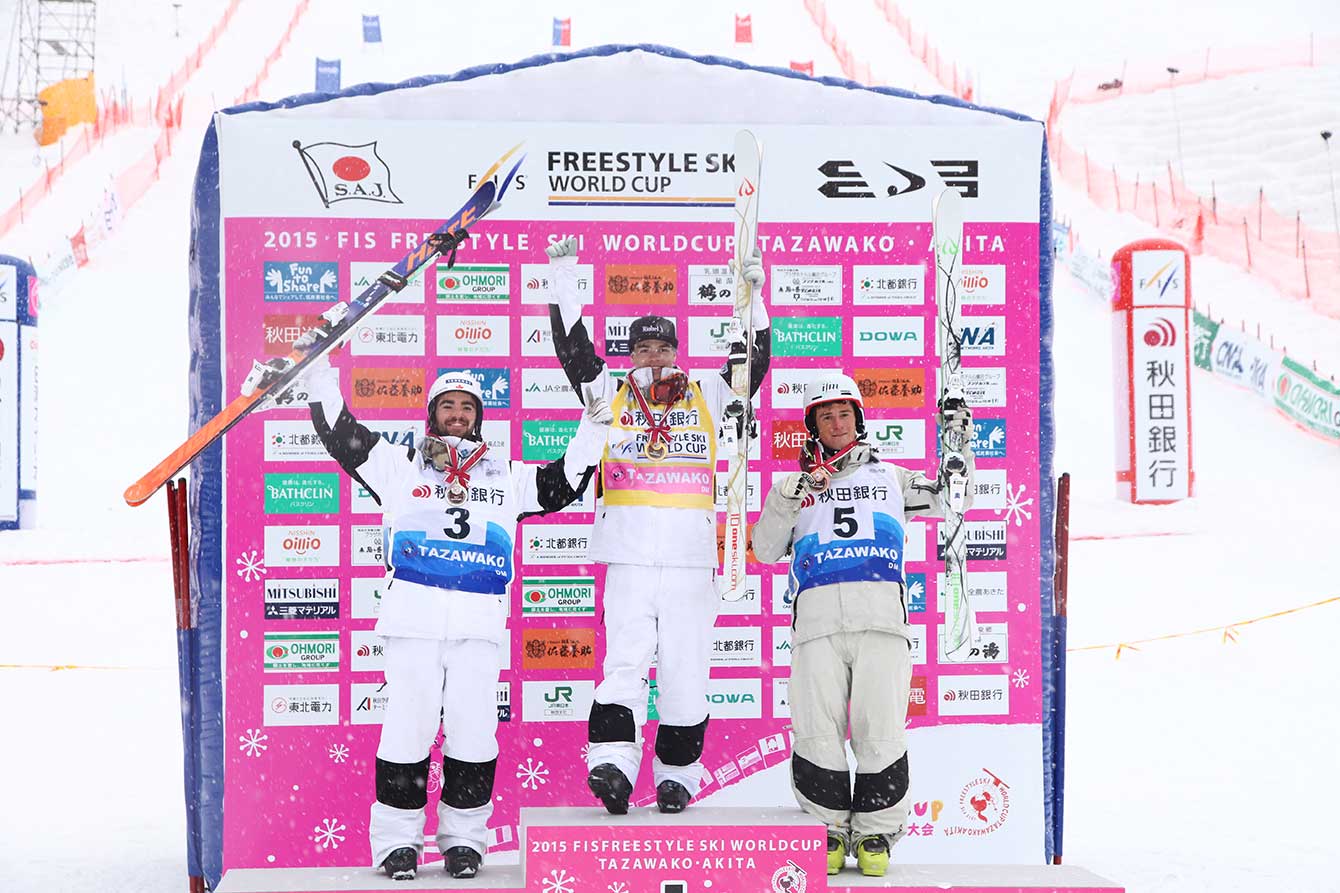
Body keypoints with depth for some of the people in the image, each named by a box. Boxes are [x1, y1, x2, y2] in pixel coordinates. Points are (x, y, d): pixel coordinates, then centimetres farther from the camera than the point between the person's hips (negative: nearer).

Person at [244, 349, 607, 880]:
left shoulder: (507, 477, 22)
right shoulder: (400, 466, 17)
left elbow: (564, 483, 24)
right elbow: (340, 434, 15)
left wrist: (596, 422, 20)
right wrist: (319, 371, 10)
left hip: (480, 621, 2)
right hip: (413, 613, -1)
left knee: (473, 728, -2)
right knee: (409, 725, -5)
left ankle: (464, 838, 12)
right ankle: (397, 840, 8)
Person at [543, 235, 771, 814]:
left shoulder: (706, 397, 15)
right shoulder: (611, 394, 13)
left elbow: (753, 362, 11)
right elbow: (572, 347, 9)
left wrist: (752, 297, 3)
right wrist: (563, 277, 6)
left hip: (692, 559, 1)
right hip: (628, 559, -1)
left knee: (685, 670, 4)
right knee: (624, 661, -11)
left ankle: (677, 774, 14)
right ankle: (612, 761, -13)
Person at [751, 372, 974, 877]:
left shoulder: (889, 477, 25)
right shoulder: (797, 485, 23)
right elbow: (765, 551, 13)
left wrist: (958, 443, 14)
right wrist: (785, 500, -1)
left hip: (881, 614, 0)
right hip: (817, 618, 0)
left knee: (881, 731, -6)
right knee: (817, 731, -5)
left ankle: (875, 833, 9)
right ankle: (828, 830, 11)